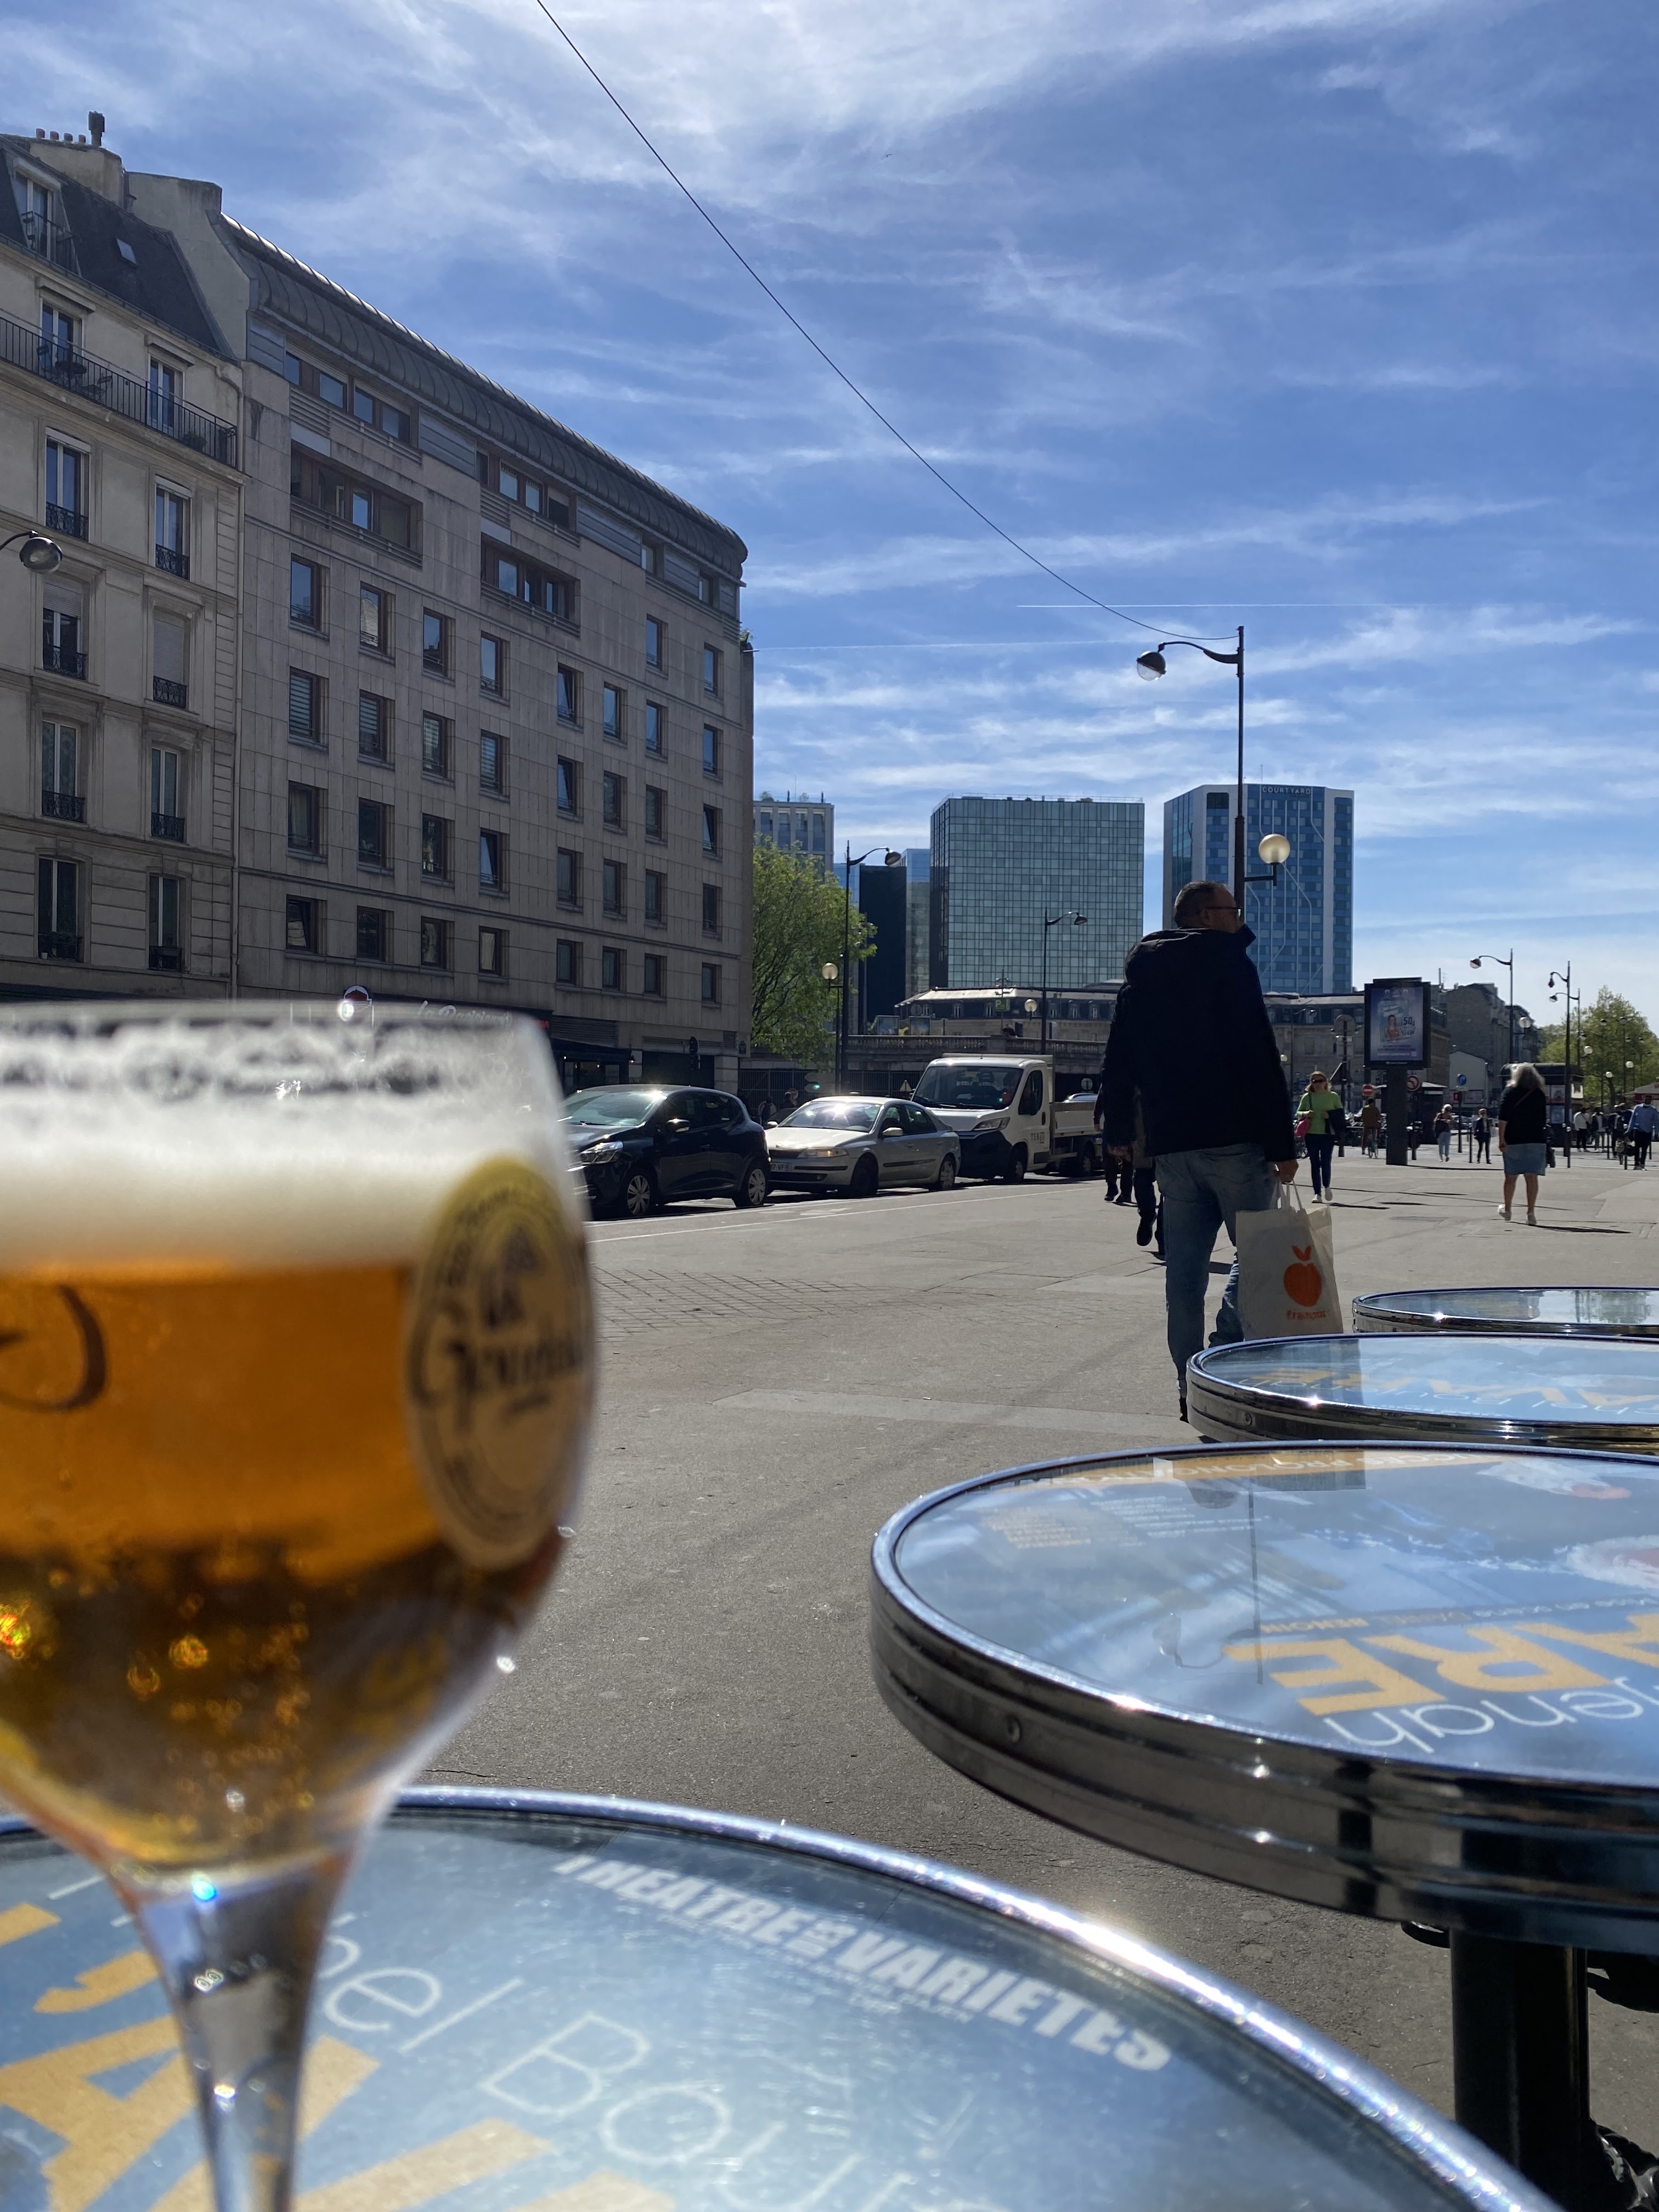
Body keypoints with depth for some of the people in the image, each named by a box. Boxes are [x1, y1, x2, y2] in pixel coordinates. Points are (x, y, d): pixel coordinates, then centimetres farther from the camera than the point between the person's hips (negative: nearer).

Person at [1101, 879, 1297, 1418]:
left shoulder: (1139, 978, 16)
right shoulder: (1229, 964, -4)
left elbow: (1118, 1064, 19)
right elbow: (1260, 1060, -11)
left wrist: (1119, 1131, 31)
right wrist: (1282, 1143, -11)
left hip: (1170, 1145, 6)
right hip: (1233, 1140, -6)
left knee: (1184, 1268, 8)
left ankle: (1192, 1387, 10)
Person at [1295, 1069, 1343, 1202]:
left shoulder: (1333, 1096, 4)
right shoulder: (1307, 1097, 7)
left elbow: (1341, 1113, 6)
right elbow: (1298, 1113, 12)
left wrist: (1330, 1115, -12)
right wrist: (1305, 1114, -10)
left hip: (1327, 1134, -2)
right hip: (1311, 1134, 2)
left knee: (1326, 1162, -8)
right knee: (1314, 1164, 3)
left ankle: (1326, 1186, 18)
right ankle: (1317, 1193, 8)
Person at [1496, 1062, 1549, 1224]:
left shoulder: (1510, 1093, -1)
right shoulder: (1540, 1095, 5)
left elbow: (1503, 1119, -10)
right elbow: (1544, 1120, 11)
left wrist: (1501, 1139, -11)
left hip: (1513, 1142, -1)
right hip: (1536, 1141, 1)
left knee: (1511, 1177, 11)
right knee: (1532, 1177, -4)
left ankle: (1507, 1209, 24)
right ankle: (1531, 1212, -12)